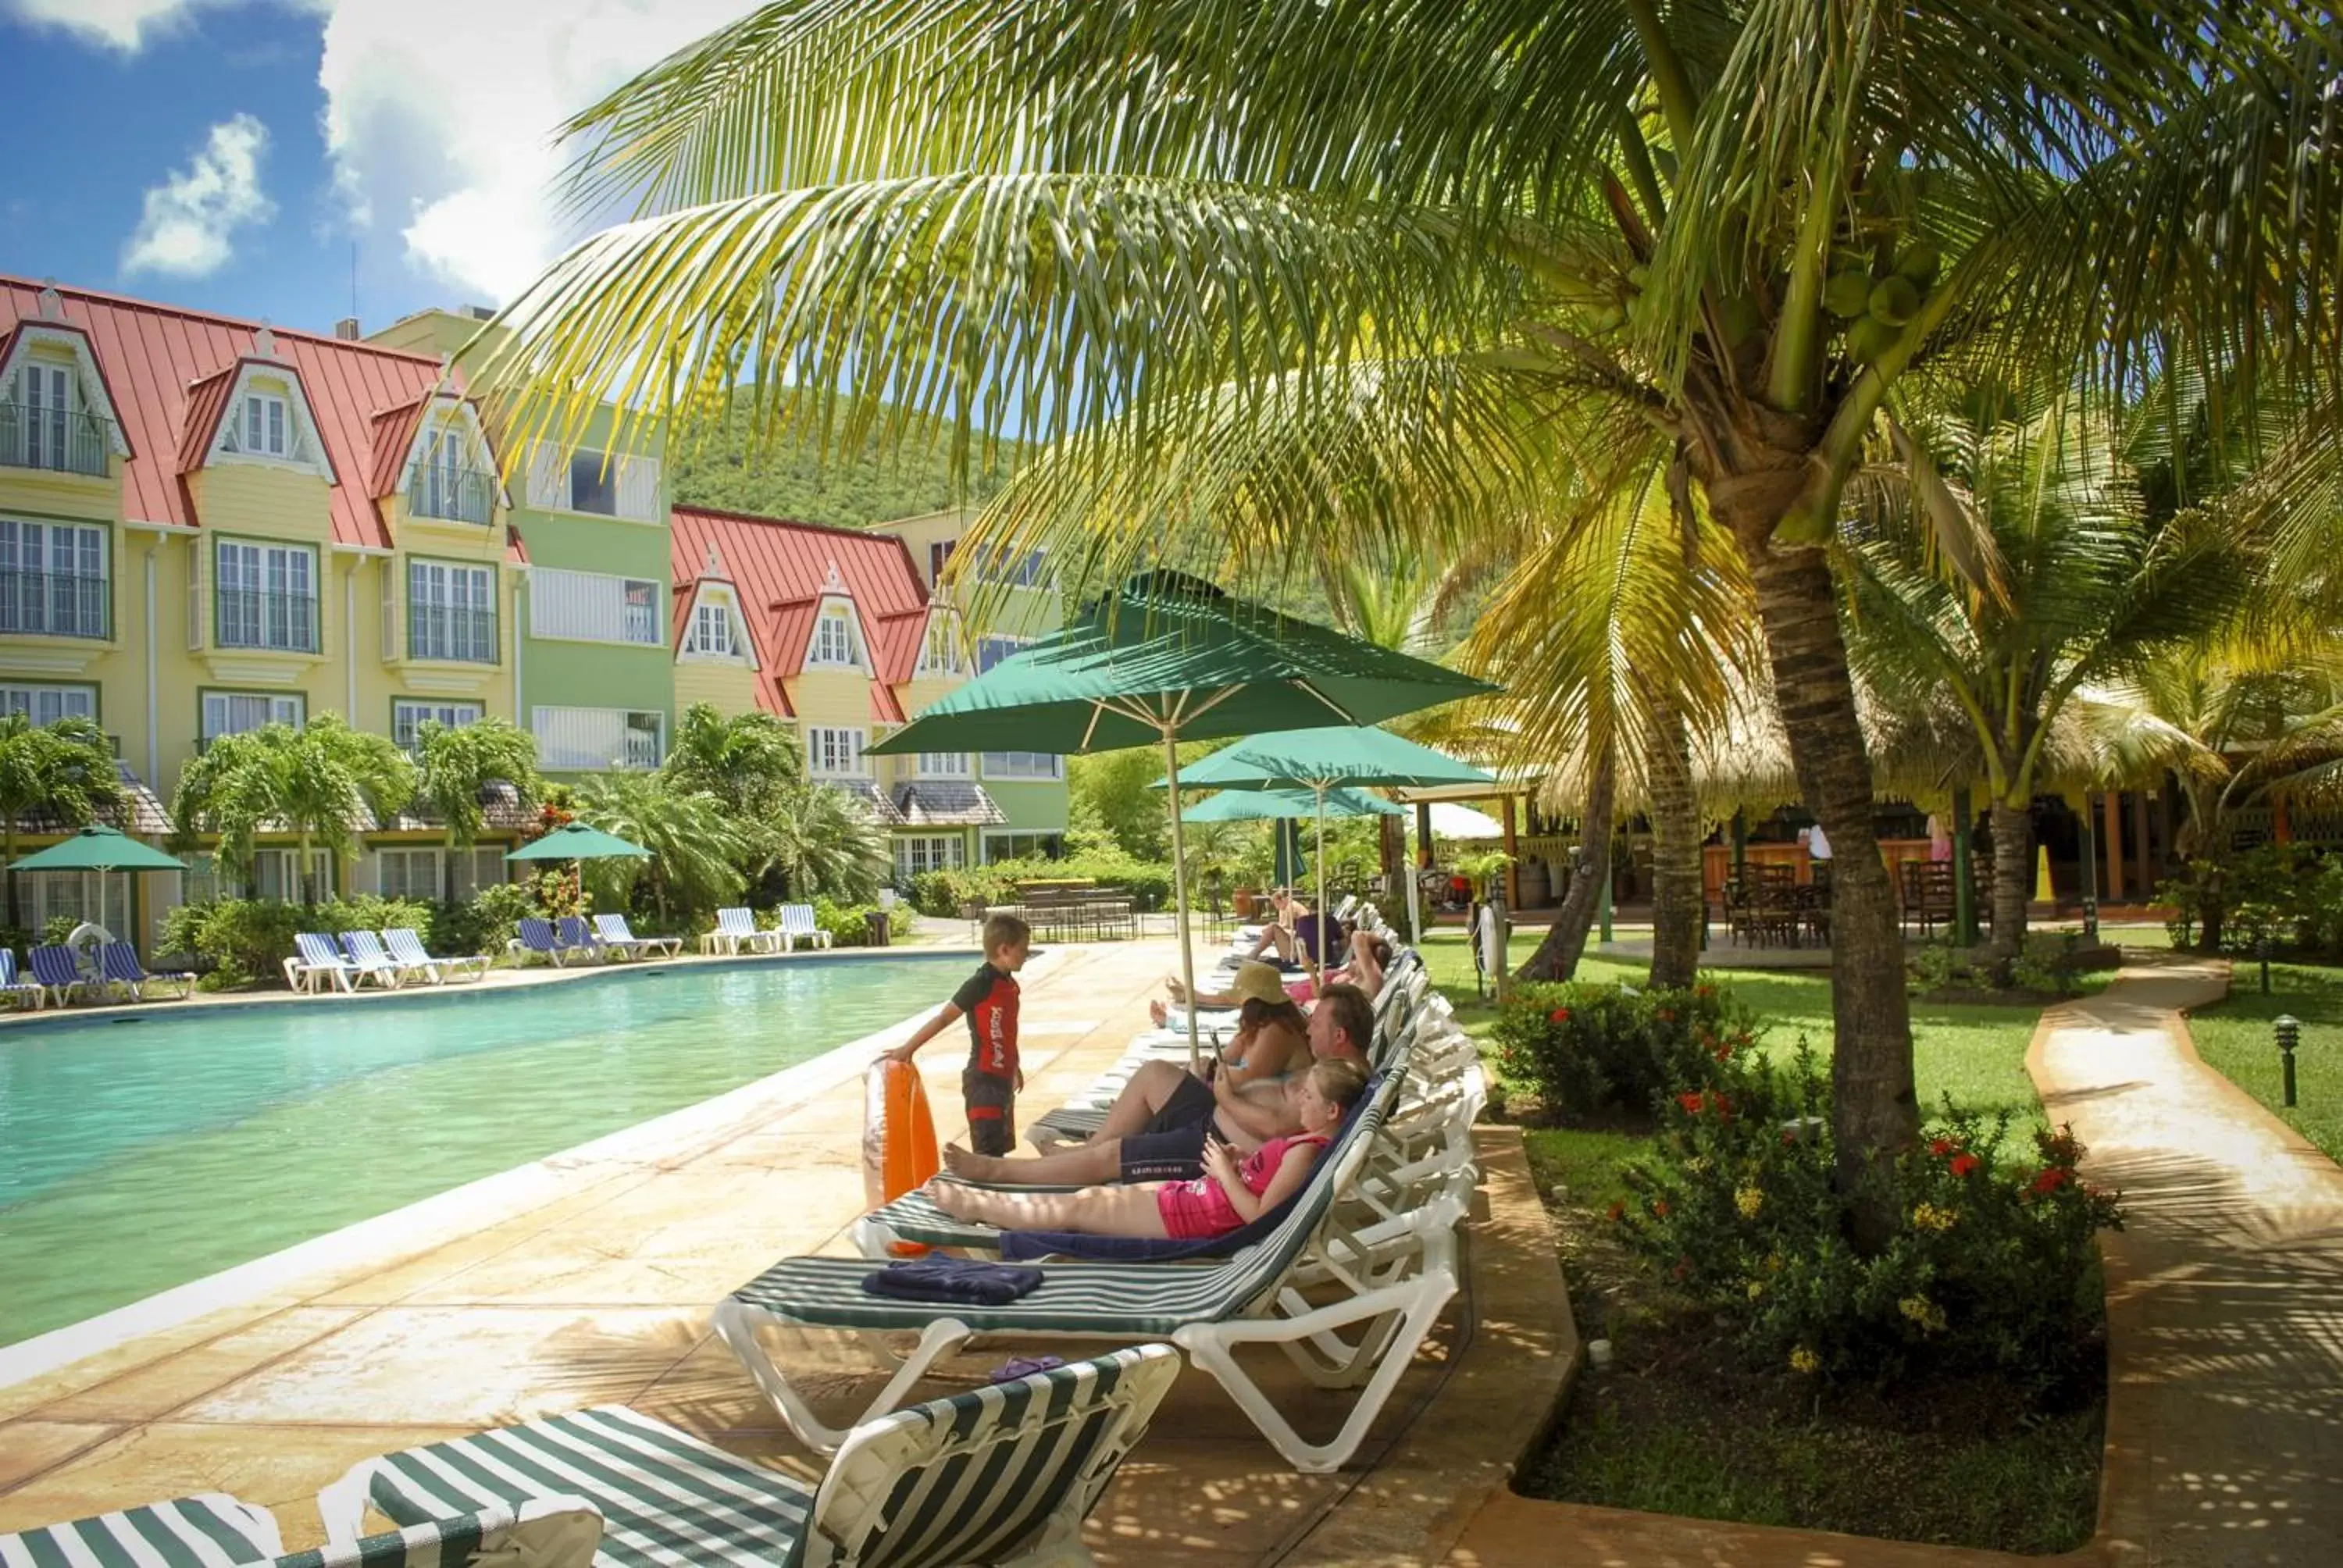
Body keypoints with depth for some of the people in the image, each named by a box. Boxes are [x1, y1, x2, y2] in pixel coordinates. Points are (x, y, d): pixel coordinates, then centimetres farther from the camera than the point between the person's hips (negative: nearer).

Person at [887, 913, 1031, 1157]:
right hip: (983, 1079, -8)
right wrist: (908, 1049, -13)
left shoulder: (1010, 984, 7)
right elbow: (943, 1018, -14)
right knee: (988, 1152, -11)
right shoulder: (981, 984, -17)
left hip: (1003, 1077, 8)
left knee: (999, 1150, 15)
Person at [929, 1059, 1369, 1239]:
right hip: (1192, 1194, 9)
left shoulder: (1305, 1151, -23)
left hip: (1192, 1217, -9)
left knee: (1078, 1207, 0)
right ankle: (986, 1200, 25)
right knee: (1100, 1195, 15)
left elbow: (1258, 1213, -26)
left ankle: (974, 1208, 12)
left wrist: (1226, 1173, -18)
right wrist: (1237, 1163, 2)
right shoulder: (1306, 1140, 5)